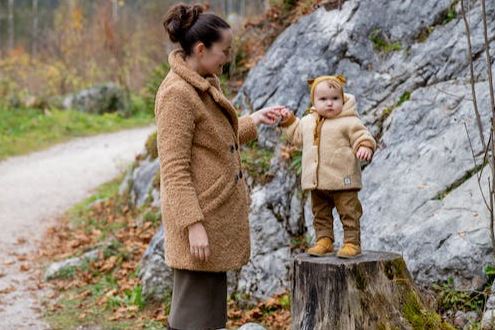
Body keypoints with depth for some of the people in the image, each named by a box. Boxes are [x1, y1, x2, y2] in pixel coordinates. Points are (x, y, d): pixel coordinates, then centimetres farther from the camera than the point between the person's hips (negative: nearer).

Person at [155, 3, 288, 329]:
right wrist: (193, 225, -23)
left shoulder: (206, 84, 11)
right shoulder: (176, 93, -17)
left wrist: (254, 121, 19)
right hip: (199, 217, -10)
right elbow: (174, 169, -20)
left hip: (218, 215, 10)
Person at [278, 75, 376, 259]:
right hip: (317, 182, 6)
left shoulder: (349, 122, -9)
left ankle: (352, 243, 4)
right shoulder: (308, 121, 11)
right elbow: (297, 136, 27)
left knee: (349, 212, -2)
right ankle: (324, 241, 24)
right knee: (320, 214, 14)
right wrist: (288, 120, 20)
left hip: (342, 181, -6)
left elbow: (362, 136, -12)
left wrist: (365, 147, -32)